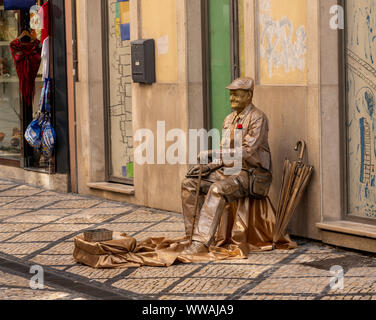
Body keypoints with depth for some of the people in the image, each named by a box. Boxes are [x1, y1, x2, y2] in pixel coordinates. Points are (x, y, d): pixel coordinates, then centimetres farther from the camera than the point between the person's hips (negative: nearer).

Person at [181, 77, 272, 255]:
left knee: (217, 189, -35)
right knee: (189, 184, -8)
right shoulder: (229, 119, 16)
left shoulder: (258, 118, -10)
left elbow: (246, 151, -20)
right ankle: (193, 234, -8)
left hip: (248, 174, -9)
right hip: (227, 170, 9)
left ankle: (202, 242, -38)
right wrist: (208, 166, -1)